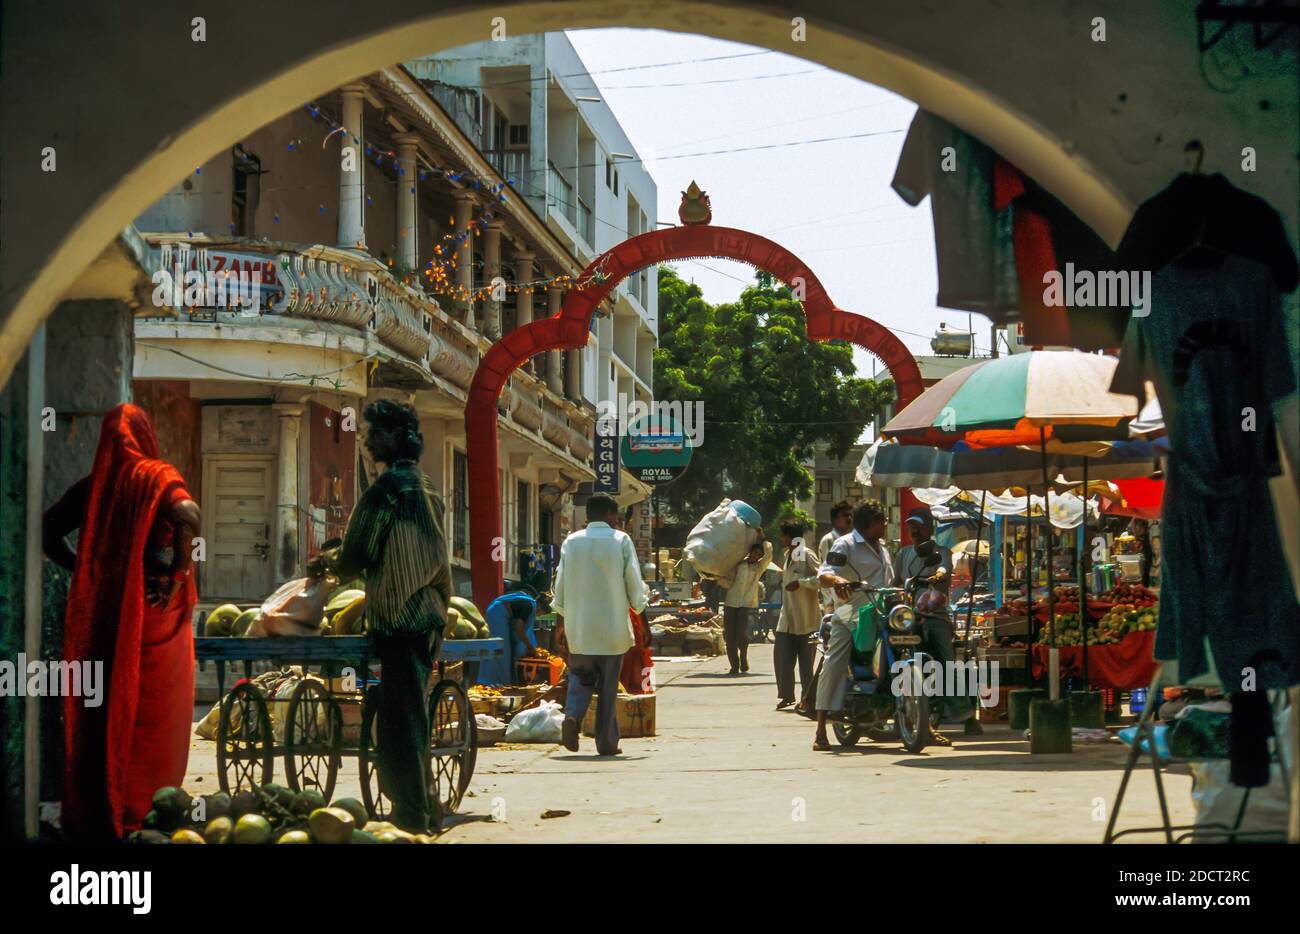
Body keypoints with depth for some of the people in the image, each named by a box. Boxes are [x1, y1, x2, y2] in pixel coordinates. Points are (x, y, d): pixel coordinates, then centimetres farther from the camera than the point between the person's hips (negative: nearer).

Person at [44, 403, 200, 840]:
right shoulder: (158, 477, -6)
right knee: (151, 714, 4)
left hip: (97, 612, 4)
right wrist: (178, 574, -14)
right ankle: (140, 810, 4)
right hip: (152, 611, -4)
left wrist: (84, 569, 10)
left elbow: (48, 531, 6)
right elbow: (187, 515, -24)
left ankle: (92, 810, 15)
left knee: (99, 712, 10)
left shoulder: (91, 485, 7)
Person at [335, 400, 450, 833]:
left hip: (399, 619, -9)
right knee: (409, 718, 15)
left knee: (399, 720, -8)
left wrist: (336, 570, 12)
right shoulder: (426, 486, 16)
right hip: (428, 614, 9)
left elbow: (357, 555, -10)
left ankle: (411, 817, -8)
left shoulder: (390, 485, -12)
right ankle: (415, 810, 20)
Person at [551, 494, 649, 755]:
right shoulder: (621, 541, -4)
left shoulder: (571, 542, 4)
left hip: (578, 627, 2)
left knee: (580, 677, 14)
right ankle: (607, 742, 8)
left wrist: (560, 624, 13)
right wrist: (641, 604, 15)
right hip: (612, 626, -2)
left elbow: (561, 585, 5)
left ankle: (572, 715, -13)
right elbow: (634, 582, -4)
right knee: (608, 686, 6)